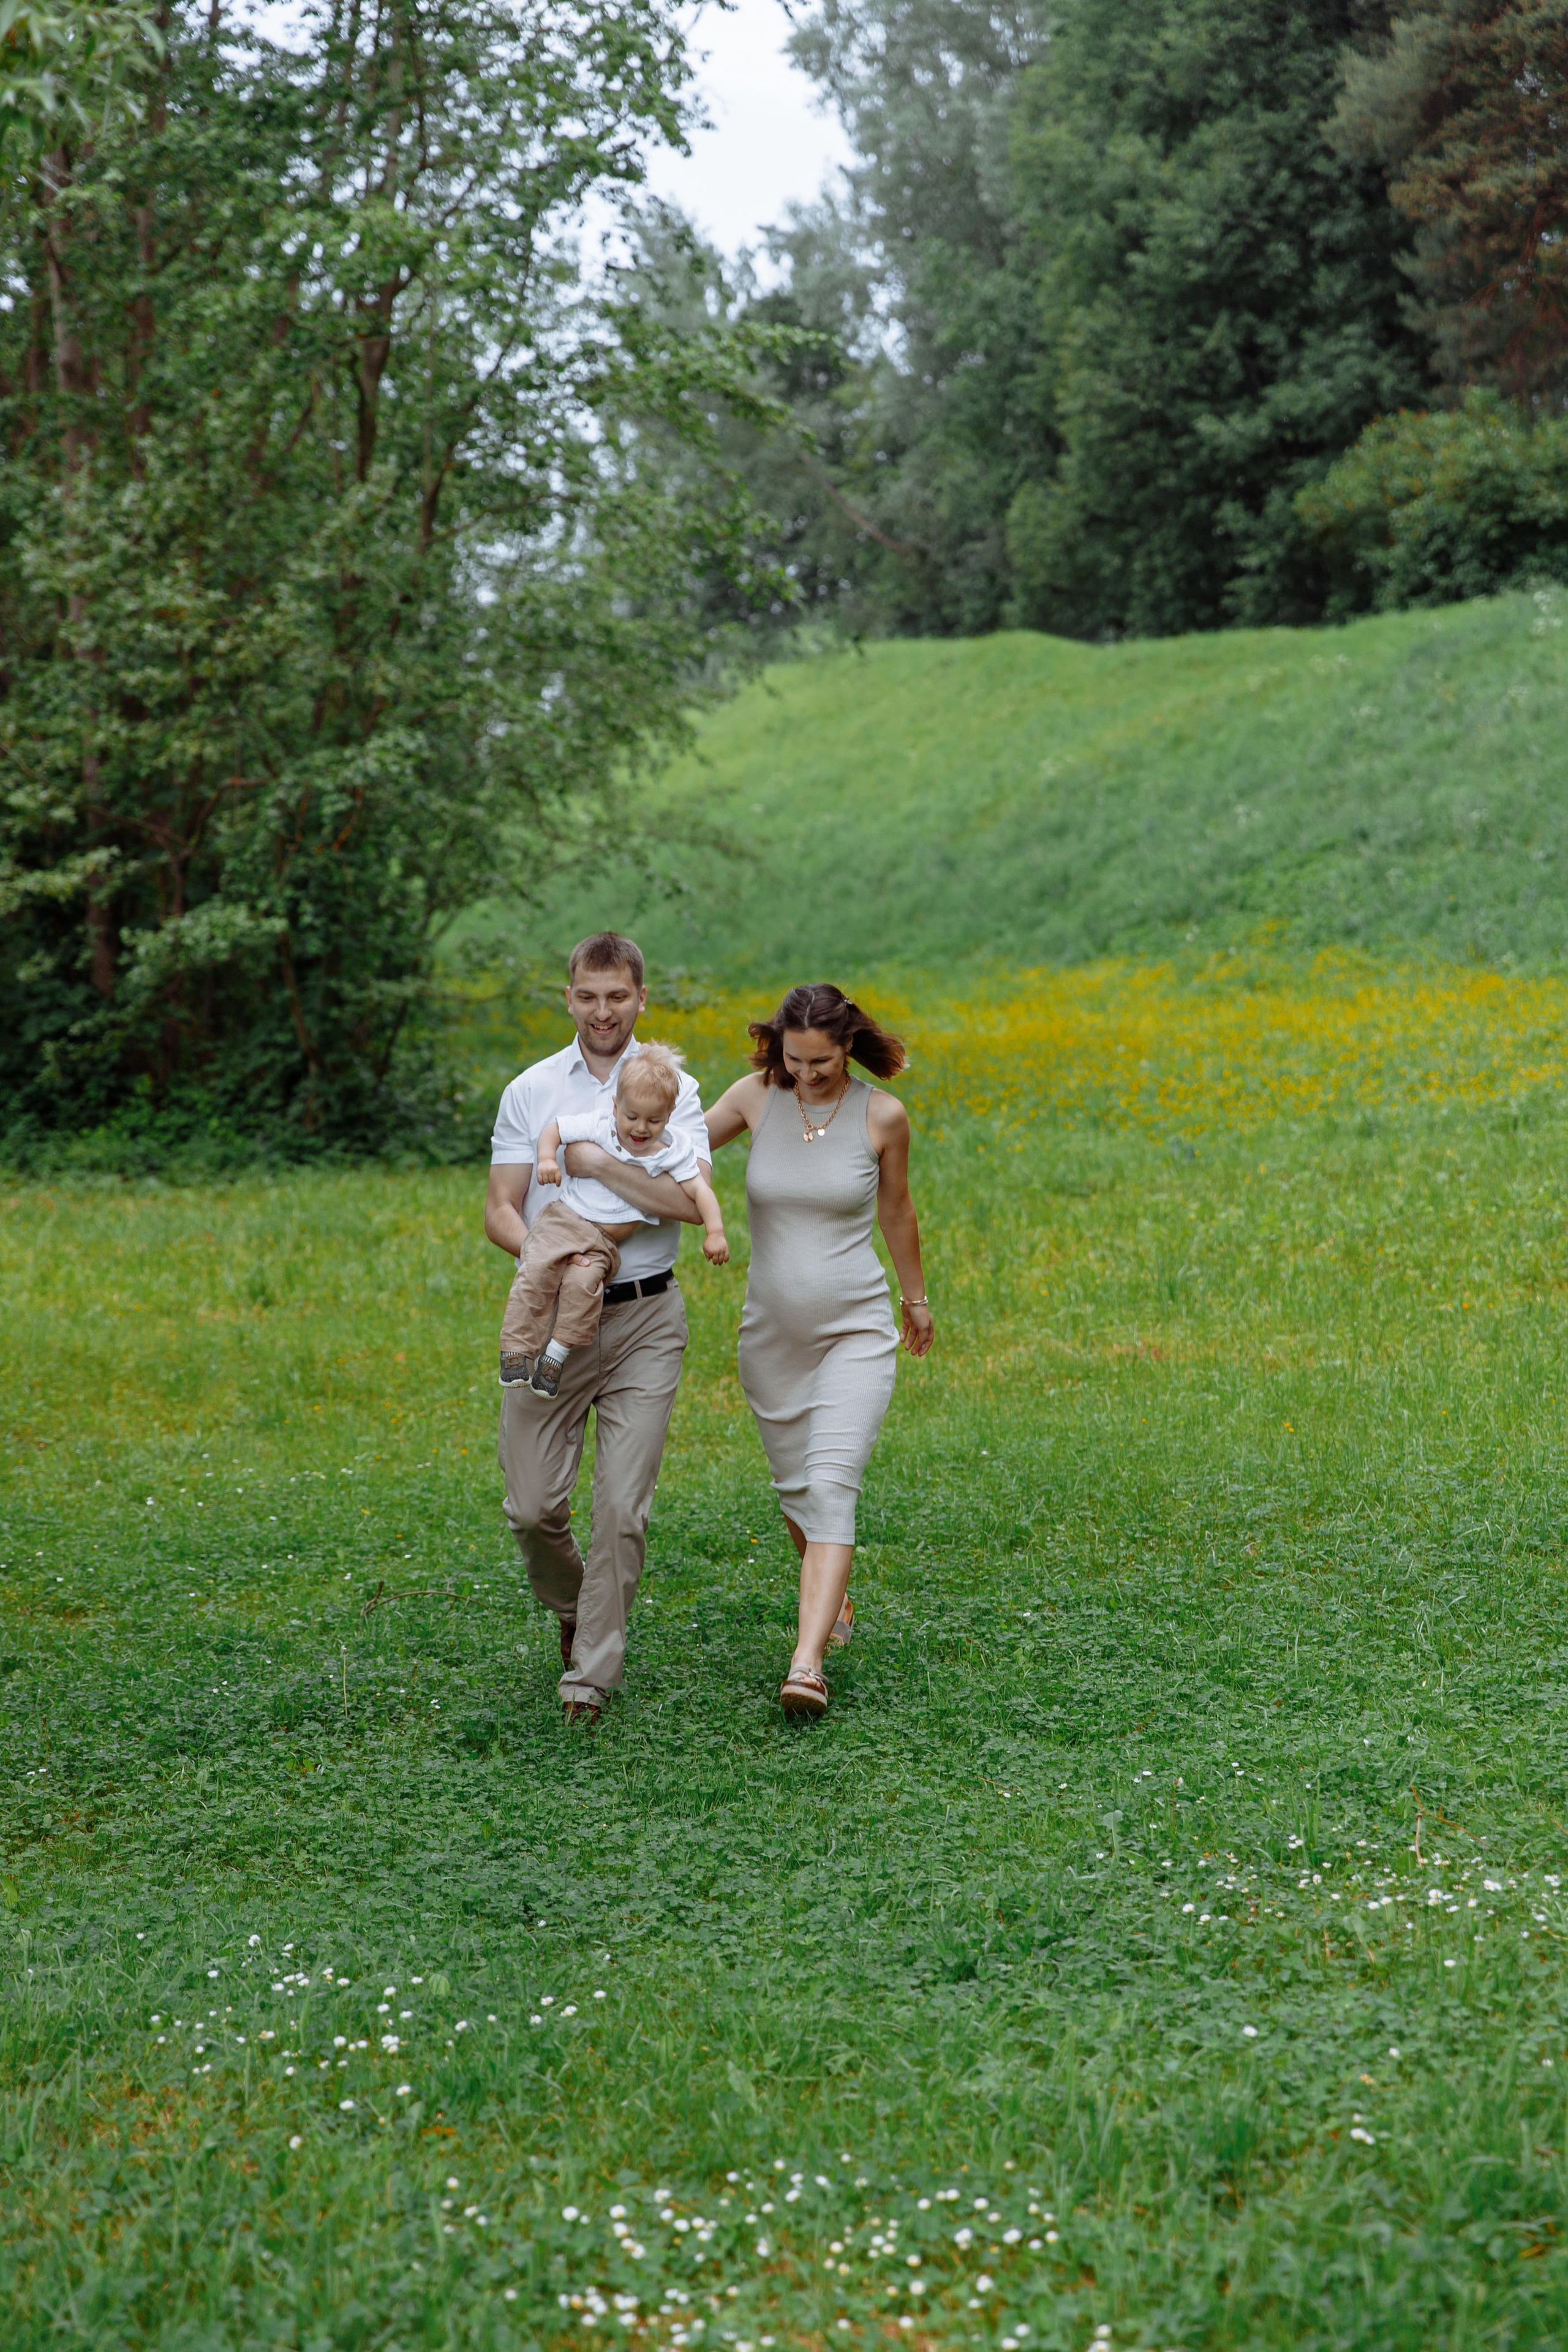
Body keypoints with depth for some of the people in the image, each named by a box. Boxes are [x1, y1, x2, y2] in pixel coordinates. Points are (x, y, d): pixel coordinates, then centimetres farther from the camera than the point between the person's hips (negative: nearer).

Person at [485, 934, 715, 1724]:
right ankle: (573, 1611, 30)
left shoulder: (672, 1087, 3)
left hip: (643, 1318, -1)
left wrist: (600, 1165, -15)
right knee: (532, 1507, 0)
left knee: (622, 1508, -6)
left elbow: (693, 1202, -11)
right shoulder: (531, 1091, 6)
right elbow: (500, 1211, 3)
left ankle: (591, 1671, 6)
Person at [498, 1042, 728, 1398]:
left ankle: (557, 1353, -18)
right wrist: (547, 1158, -13)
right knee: (537, 1272, -25)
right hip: (563, 1221, -1)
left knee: (583, 1282, -29)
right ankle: (516, 1351, -19)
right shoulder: (598, 1126, -3)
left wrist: (715, 1232, -12)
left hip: (602, 1245, 1)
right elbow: (554, 1129, 6)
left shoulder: (671, 1151, 0)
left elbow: (698, 1190, -1)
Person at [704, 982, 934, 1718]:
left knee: (832, 1486, -17)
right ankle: (832, 1597, 44)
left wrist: (916, 1298, 22)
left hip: (856, 1331, -3)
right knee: (794, 1488, 15)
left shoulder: (882, 1116, -7)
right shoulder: (758, 1096, -4)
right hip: (772, 1331, 3)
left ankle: (807, 1663, -23)